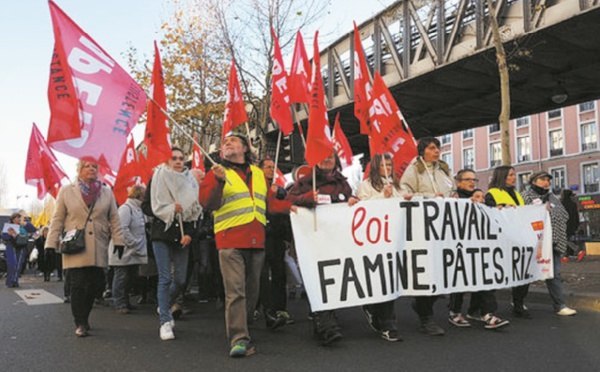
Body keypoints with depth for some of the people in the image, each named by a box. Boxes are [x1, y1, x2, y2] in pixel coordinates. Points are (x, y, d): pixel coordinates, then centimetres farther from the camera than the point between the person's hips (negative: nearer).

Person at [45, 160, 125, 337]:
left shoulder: (106, 192, 13)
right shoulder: (66, 191, 8)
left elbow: (114, 219, 11)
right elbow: (57, 219, 6)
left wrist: (118, 241, 4)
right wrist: (51, 243, 1)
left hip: (98, 249, 2)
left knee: (95, 285, 4)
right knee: (78, 286, -5)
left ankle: (84, 318, 23)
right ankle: (80, 324, 5)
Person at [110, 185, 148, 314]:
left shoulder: (138, 209, 16)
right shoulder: (126, 208, -14)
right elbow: (123, 229, -22)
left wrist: (139, 247, 12)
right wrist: (134, 245, -19)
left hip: (134, 253, 9)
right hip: (125, 252, -9)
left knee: (131, 277, 15)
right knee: (122, 277, -1)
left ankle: (125, 302, 27)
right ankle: (120, 304, 7)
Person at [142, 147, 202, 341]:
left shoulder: (190, 182, 12)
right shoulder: (157, 179, 4)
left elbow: (195, 210, 12)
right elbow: (146, 206, 1)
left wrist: (189, 233, -1)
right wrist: (169, 210, -12)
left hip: (182, 236, 3)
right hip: (162, 234, -3)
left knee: (180, 280, 3)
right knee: (165, 278, -8)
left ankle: (165, 306, 32)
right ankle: (165, 322, -1)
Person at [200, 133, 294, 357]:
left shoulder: (257, 173, 19)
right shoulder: (216, 173, 6)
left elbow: (270, 203, 20)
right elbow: (207, 203, -7)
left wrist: (291, 207, 7)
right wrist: (219, 181, -21)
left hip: (256, 241, 5)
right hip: (230, 242, -5)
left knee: (251, 291, 12)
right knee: (236, 291, -11)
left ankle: (237, 327, 28)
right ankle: (239, 338, -7)